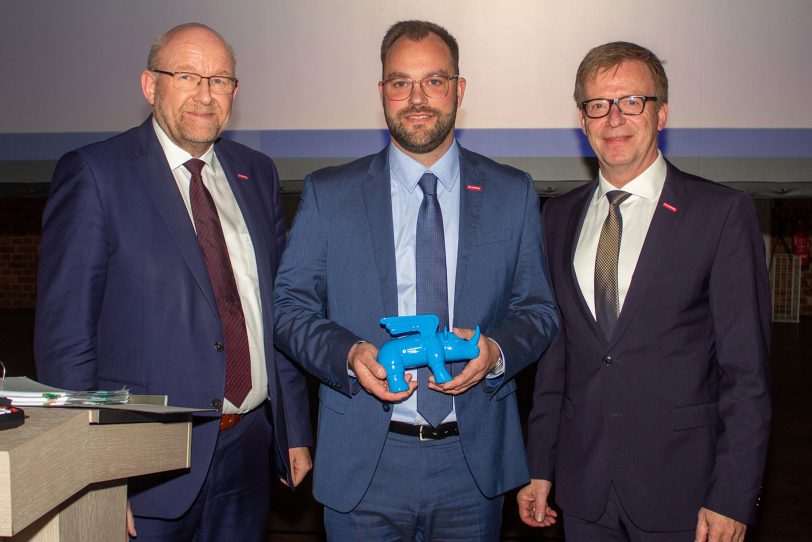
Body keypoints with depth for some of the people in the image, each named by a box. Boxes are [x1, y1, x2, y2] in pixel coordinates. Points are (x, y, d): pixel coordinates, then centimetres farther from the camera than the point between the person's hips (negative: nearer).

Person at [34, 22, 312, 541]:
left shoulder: (257, 174, 8)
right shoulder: (93, 174, -7)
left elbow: (280, 311, 10)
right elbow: (64, 334, -9)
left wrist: (296, 434, 8)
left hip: (249, 451, 5)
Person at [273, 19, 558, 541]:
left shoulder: (512, 193, 3)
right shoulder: (327, 193, 1)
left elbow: (538, 308, 5)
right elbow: (290, 306, 1)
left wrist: (496, 351, -16)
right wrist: (348, 355, -18)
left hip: (474, 459, 2)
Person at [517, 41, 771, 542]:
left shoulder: (723, 212, -7)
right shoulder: (559, 217, 6)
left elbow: (747, 369, -8)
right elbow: (554, 350, 8)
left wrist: (733, 498, -11)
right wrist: (540, 466, 6)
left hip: (681, 491, -3)